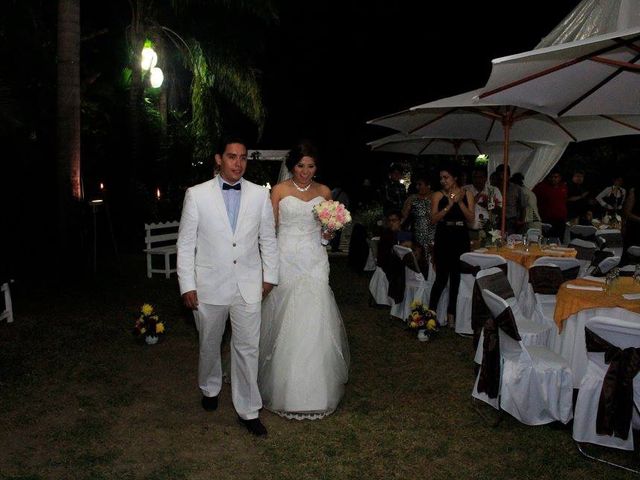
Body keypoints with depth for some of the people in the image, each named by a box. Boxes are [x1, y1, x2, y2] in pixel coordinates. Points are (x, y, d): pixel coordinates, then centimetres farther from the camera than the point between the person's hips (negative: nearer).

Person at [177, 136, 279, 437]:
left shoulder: (260, 195, 0)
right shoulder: (197, 194, -5)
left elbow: (268, 239, 8)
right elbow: (185, 243, -3)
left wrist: (269, 276, 7)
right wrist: (187, 285, -5)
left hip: (248, 287, 1)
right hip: (209, 285, 0)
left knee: (247, 348, 4)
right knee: (209, 344, 17)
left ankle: (247, 410, 18)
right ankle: (210, 388, 44)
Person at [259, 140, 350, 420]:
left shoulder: (324, 192, 9)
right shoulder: (279, 191, 1)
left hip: (314, 261, 2)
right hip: (286, 260, -2)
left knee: (314, 322, 0)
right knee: (285, 323, 2)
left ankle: (315, 388, 15)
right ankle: (284, 388, 17)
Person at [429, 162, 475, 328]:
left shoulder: (467, 194, 5)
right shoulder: (438, 195, 1)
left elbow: (471, 219, -2)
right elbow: (434, 219, -9)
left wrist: (460, 202, -12)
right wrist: (449, 204, -17)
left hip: (461, 239, 3)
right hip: (443, 239, -2)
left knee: (456, 277, 7)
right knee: (441, 278, -5)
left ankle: (451, 314, 17)